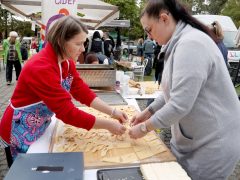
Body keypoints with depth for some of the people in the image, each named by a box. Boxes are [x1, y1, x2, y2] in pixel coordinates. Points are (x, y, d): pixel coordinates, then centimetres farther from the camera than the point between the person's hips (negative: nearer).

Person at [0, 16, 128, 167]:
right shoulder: (41, 68, -32)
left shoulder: (66, 62, -5)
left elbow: (82, 91, -5)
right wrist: (108, 125, -28)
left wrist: (113, 112, -14)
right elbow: (67, 112, -33)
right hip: (21, 132, -8)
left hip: (41, 128, 8)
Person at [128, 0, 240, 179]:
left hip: (213, 144, -9)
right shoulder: (180, 43, 9)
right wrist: (147, 113, 10)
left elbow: (180, 105, -28)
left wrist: (144, 128, -14)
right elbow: (173, 92, 16)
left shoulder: (190, 44, -24)